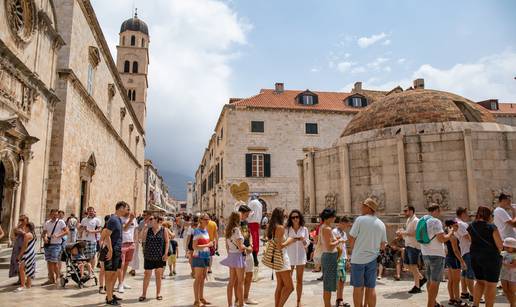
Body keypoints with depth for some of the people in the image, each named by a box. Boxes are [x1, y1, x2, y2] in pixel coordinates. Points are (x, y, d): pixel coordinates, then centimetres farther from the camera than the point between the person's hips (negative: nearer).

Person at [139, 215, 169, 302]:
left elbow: (167, 242, -3)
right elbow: (142, 236, -14)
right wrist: (146, 225, -15)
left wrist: (166, 253, -10)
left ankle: (158, 294, 22)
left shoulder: (163, 230, -3)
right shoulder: (148, 229, 3)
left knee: (158, 275, 9)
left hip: (159, 257, -1)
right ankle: (144, 294, 18)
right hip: (148, 256, 1)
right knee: (147, 275, 7)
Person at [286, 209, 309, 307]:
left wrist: (303, 240, -14)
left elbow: (307, 244, 6)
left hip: (301, 256, 2)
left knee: (299, 280, 9)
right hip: (289, 256, -2)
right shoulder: (287, 229, -1)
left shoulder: (304, 229, 3)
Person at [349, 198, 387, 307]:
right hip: (372, 259, 4)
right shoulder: (381, 224, 4)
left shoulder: (360, 219, -11)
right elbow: (383, 246, 8)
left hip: (358, 258, -4)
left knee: (358, 288, 7)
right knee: (371, 288, 12)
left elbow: (351, 239, -10)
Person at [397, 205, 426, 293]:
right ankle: (422, 278, 29)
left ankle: (417, 287, 8)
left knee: (413, 266, -3)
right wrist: (402, 232, 4)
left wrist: (406, 233, -25)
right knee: (407, 264, 14)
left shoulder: (416, 221, -14)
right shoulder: (408, 221, 15)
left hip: (414, 246, -9)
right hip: (407, 246, 9)